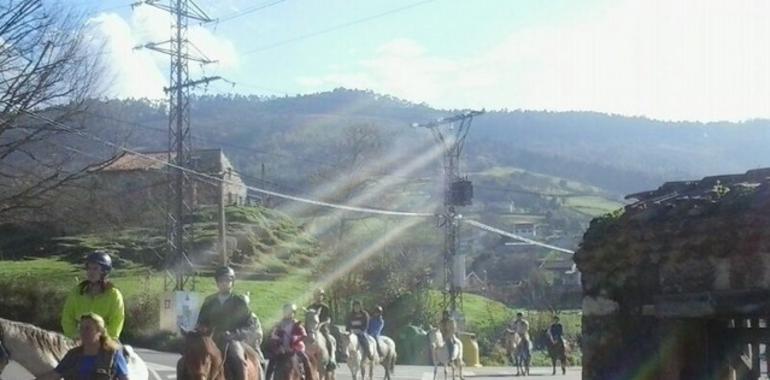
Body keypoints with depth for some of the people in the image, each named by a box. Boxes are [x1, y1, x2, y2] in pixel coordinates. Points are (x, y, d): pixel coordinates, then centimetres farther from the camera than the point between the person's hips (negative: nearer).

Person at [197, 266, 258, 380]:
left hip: (233, 341, -3)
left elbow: (251, 324, 1)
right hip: (213, 340, 4)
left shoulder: (239, 302, 4)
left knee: (237, 359, -32)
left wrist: (235, 334, -14)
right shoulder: (209, 301, 13)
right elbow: (201, 322, 18)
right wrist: (203, 329, -6)